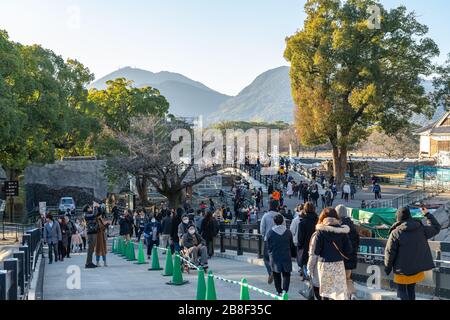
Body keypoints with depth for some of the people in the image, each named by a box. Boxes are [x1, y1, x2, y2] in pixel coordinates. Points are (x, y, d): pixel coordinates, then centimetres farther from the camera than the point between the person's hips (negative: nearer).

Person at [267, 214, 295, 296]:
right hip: (286, 256, 0)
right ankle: (285, 290, -10)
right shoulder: (288, 232, -4)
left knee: (277, 275, 13)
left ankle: (279, 291, 18)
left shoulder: (270, 232, -8)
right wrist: (292, 254, 19)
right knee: (286, 274, 7)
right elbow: (291, 245, 5)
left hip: (275, 256, 0)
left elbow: (269, 246, 0)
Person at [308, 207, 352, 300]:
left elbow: (316, 250, -11)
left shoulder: (321, 231, -9)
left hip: (325, 264, -1)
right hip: (339, 264, 1)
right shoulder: (342, 231, -1)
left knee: (325, 290, 11)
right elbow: (348, 250, 1)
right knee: (341, 290, 1)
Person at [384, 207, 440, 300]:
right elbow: (436, 227, 15)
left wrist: (387, 268, 2)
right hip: (418, 268, 5)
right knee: (411, 289, 20)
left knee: (401, 290, 7)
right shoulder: (421, 229, -3)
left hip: (403, 269, -5)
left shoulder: (396, 233, -15)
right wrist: (427, 214, 23)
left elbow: (390, 252, -11)